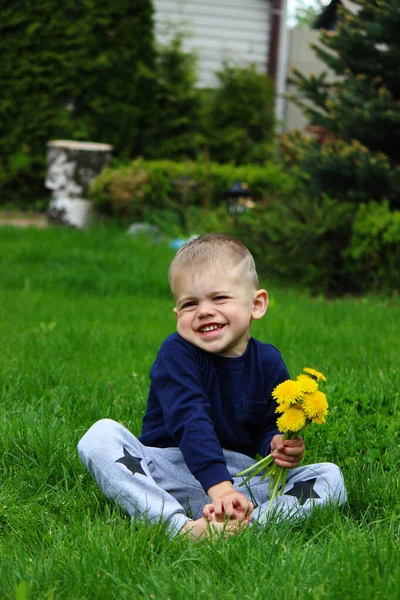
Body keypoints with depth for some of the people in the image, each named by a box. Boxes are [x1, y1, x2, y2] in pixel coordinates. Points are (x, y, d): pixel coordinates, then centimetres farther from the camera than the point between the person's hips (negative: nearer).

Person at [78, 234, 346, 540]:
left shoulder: (268, 362, 3)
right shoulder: (176, 352, -11)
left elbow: (270, 426, 8)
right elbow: (190, 421, -24)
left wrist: (278, 444, -19)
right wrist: (220, 486, -38)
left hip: (242, 476, 3)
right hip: (172, 471, -3)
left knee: (330, 476, -15)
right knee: (101, 435, -27)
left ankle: (238, 525, -38)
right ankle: (181, 527, -45)